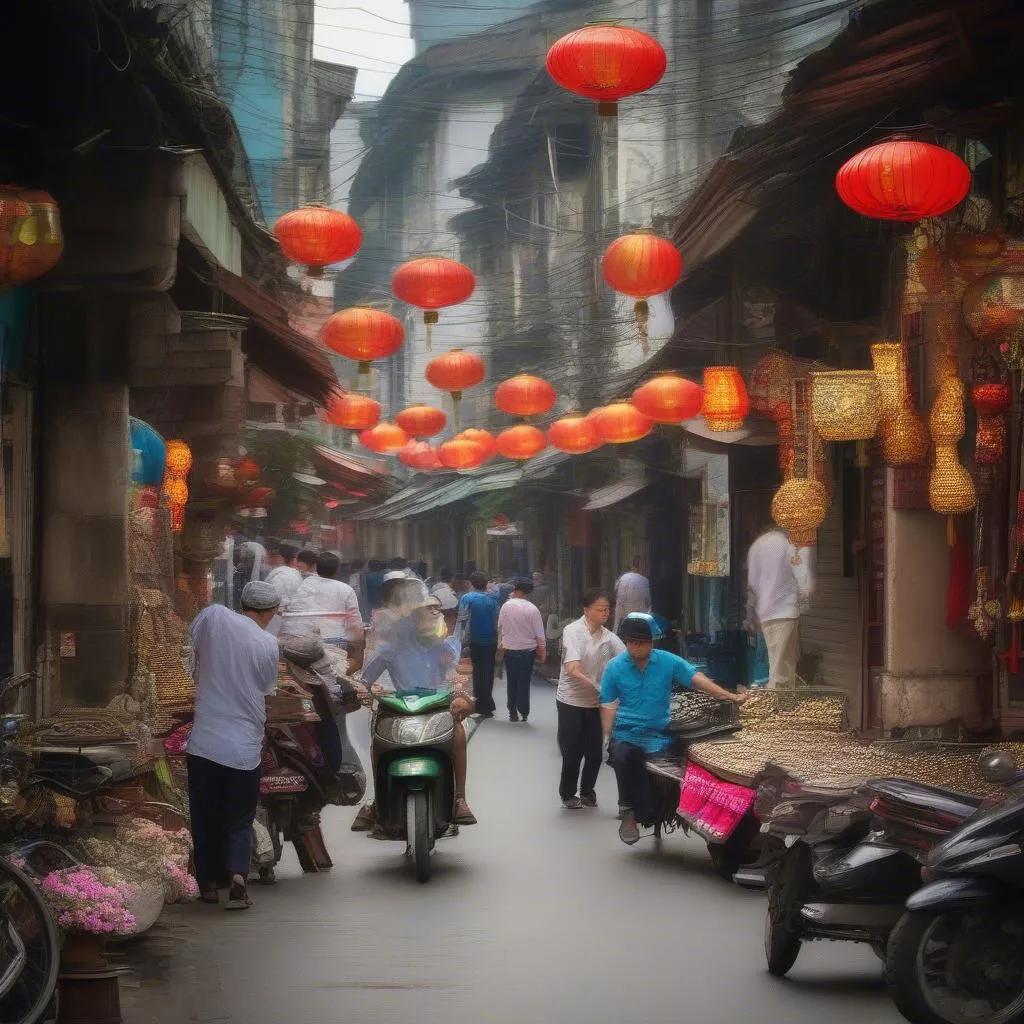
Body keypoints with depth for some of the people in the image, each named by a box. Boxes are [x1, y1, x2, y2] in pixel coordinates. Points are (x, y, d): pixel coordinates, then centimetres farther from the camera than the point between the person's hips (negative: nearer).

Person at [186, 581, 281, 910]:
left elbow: (194, 652, 10)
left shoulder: (213, 616, -5)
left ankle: (209, 884, 20)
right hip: (244, 749, -1)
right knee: (240, 821, 9)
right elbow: (267, 688, 7)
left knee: (205, 817, 15)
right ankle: (237, 874, -12)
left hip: (204, 743, 1)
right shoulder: (268, 644, -5)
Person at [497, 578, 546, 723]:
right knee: (524, 682, 8)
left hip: (509, 650, 2)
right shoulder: (532, 609, -13)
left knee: (511, 682, 13)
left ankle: (513, 713, 15)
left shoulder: (506, 606, -7)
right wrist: (542, 653, 1)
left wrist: (500, 643, 23)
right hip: (528, 650, -2)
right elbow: (540, 635, -10)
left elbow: (500, 627, 6)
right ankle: (524, 712, 8)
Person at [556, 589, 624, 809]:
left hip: (596, 702, 4)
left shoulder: (608, 637, 1)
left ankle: (587, 791, 28)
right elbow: (572, 670, -23)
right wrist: (595, 685, -34)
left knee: (594, 752, 8)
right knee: (572, 752, 3)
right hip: (571, 701, -4)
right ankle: (567, 794, 21)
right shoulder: (573, 631, -13)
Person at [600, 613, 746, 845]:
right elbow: (608, 706, 4)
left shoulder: (668, 662, 1)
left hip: (659, 733, 1)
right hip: (626, 734, -1)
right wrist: (607, 738, -5)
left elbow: (697, 679, -2)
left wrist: (731, 696, -10)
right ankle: (628, 811, -13)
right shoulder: (615, 667, 1)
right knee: (622, 755, -33)